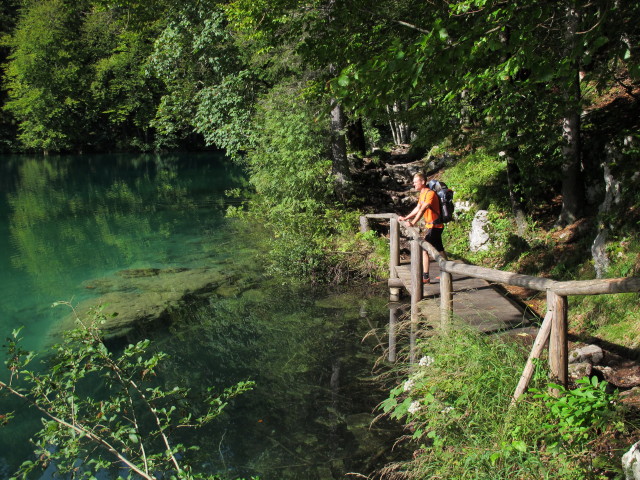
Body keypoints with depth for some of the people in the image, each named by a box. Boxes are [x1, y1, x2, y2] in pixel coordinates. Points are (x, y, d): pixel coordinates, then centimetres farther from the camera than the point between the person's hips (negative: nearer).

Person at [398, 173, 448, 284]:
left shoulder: (430, 193, -19)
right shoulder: (422, 194, 11)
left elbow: (422, 210, -29)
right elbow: (417, 208, 20)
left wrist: (413, 223, -36)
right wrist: (405, 218, 18)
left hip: (434, 226, -10)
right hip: (431, 225, 10)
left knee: (424, 249, -12)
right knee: (439, 250, 17)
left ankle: (425, 277, -10)